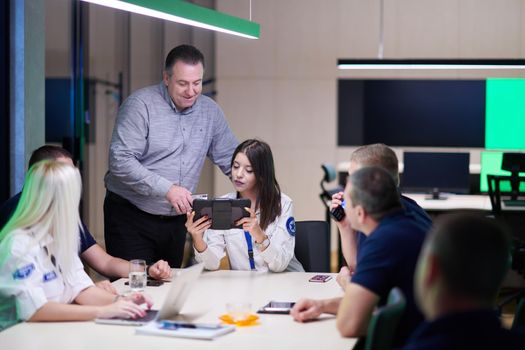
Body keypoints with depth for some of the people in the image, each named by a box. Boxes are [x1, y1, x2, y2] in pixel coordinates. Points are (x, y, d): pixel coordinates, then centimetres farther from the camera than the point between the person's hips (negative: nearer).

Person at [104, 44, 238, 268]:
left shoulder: (210, 111, 7)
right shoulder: (140, 105, -11)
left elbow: (230, 159, 14)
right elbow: (120, 161, -19)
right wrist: (166, 189, -25)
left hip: (176, 222, 5)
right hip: (130, 218, -5)